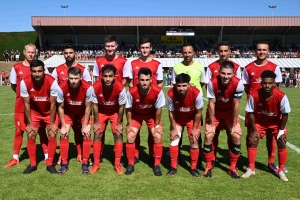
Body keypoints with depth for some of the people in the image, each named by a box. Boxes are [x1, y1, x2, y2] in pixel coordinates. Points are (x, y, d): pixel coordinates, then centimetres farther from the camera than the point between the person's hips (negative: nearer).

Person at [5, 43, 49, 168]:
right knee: (18, 131, 9)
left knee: (41, 130, 4)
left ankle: (47, 157, 13)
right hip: (21, 105, 1)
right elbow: (13, 86, 11)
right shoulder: (16, 68, 0)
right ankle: (15, 158, 23)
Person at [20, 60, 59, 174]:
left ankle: (50, 164, 9)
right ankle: (32, 164, 14)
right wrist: (29, 124, -10)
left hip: (49, 112, -1)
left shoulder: (52, 82, -30)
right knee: (30, 136, -3)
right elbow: (26, 104, -14)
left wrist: (52, 123, -15)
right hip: (34, 112, 2)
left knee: (52, 136, -7)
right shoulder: (25, 83, -25)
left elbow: (53, 104, -20)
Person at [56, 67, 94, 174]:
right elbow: (60, 107, -15)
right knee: (64, 135, -8)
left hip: (83, 112, 0)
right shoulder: (62, 88, -32)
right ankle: (64, 164, 6)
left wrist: (85, 126, -16)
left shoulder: (88, 88, -34)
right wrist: (63, 126, -15)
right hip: (68, 111, 1)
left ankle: (85, 164, 3)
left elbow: (88, 107, -18)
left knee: (86, 135, -11)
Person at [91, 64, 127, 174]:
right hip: (101, 112, 1)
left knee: (118, 134, -8)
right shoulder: (96, 87, -30)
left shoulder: (120, 88, -32)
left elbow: (121, 107, -18)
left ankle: (117, 164, 4)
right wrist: (96, 122, -10)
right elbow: (95, 105, -15)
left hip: (115, 112, -1)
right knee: (97, 134, -5)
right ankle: (96, 163, 8)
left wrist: (119, 123, -12)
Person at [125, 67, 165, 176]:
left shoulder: (158, 91, -33)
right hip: (136, 114, 0)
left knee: (157, 137, -11)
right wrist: (129, 125, -11)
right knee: (130, 137, -9)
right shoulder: (132, 92, -34)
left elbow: (158, 109, -17)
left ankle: (157, 165, 5)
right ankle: (130, 164, 9)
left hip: (151, 114, 0)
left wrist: (157, 125, -10)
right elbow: (128, 109, -16)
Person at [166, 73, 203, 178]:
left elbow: (198, 112, -18)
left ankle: (194, 168, 12)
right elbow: (171, 112, -17)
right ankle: (173, 167, 6)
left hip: (192, 118, 0)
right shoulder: (171, 94, -33)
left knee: (194, 141, -3)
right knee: (174, 140, -8)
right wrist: (173, 129, -11)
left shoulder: (196, 93, -35)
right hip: (177, 118, 1)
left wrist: (195, 128, -11)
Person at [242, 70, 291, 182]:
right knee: (252, 141, -10)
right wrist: (254, 130, -14)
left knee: (282, 143, -10)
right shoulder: (254, 96, -30)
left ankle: (281, 171, 8)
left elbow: (285, 114, -15)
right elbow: (251, 113, -16)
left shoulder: (281, 96, -30)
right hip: (259, 122, 0)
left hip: (276, 123, 0)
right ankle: (251, 169, 5)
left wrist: (281, 130, -12)